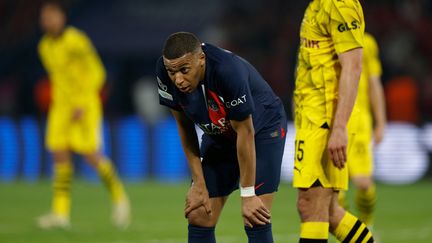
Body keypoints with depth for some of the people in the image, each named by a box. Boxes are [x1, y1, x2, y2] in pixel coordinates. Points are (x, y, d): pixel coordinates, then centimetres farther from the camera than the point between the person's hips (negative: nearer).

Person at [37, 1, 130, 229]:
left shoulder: (77, 41, -15)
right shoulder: (45, 46, 6)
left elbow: (97, 73, -13)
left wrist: (82, 105, -19)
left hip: (85, 105, -6)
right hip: (61, 105, 6)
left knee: (90, 154, -11)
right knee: (60, 154, -5)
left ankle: (119, 197, 12)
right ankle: (61, 212, -8)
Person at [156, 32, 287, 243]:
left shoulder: (229, 70, -37)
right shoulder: (164, 71, -21)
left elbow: (245, 132, -26)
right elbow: (185, 127, -7)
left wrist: (247, 195, -21)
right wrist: (198, 183, -7)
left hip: (263, 129, -5)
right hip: (219, 136, 5)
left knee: (255, 221, -17)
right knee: (198, 219, -3)